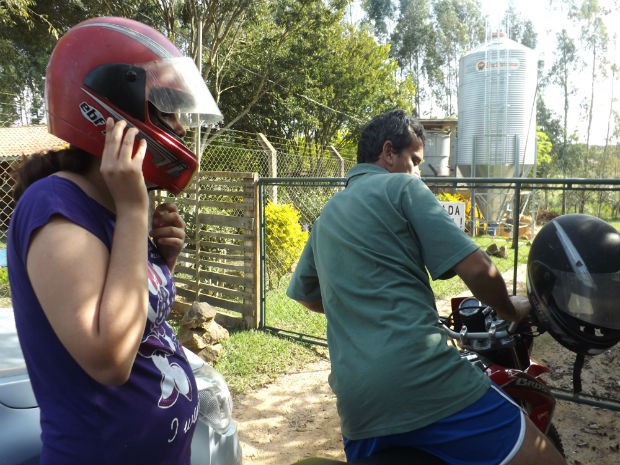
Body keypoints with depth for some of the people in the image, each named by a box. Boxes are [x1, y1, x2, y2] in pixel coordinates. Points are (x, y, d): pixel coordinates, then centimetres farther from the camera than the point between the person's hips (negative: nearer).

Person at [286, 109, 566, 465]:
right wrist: (511, 310, 13)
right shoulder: (401, 187, 2)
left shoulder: (327, 216, 22)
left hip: (355, 397, 7)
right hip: (423, 379, -7)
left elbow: (306, 296, 33)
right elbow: (477, 269, -6)